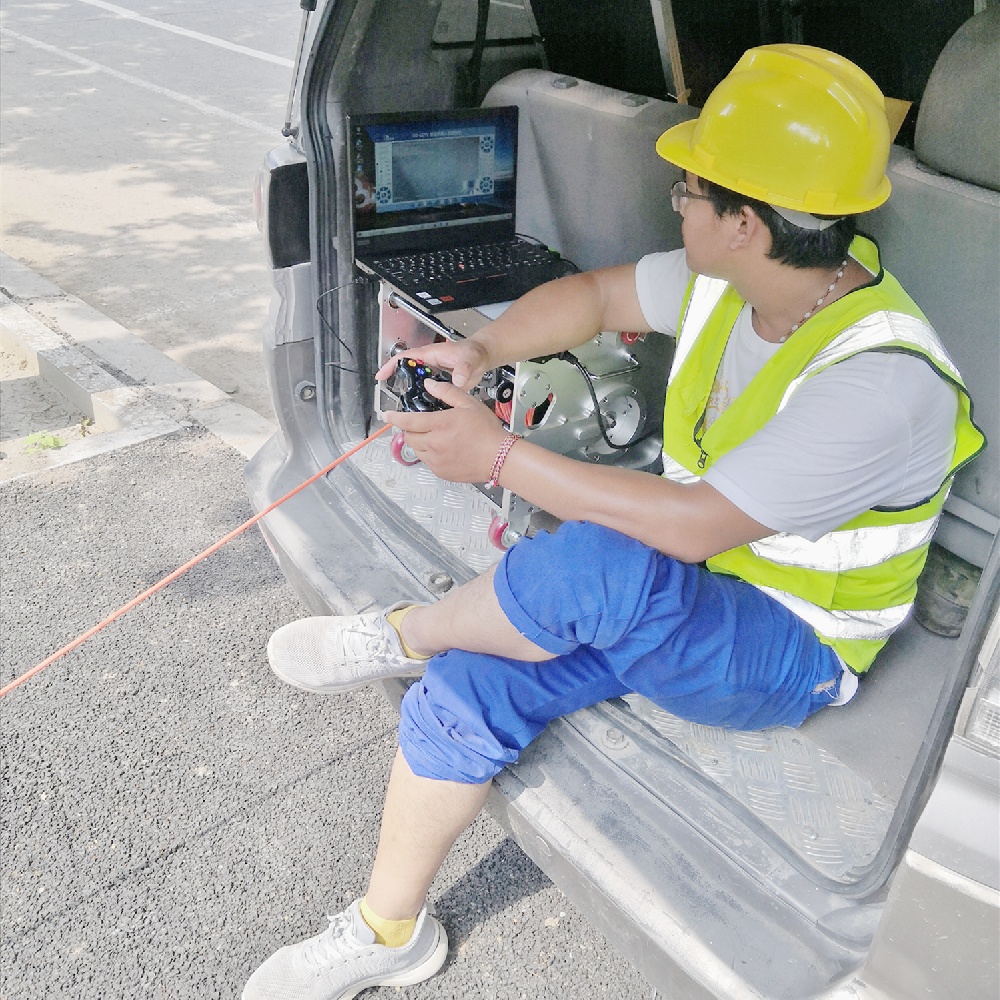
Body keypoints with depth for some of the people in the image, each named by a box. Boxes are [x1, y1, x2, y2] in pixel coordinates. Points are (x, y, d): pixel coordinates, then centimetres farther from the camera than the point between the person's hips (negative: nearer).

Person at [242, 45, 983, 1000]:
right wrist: (481, 349, -8)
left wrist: (499, 456, -28)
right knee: (467, 682, -9)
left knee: (596, 563, -38)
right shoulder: (731, 279, -5)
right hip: (670, 595, 7)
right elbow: (596, 293, 9)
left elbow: (690, 527, -32)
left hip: (787, 651, -7)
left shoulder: (882, 381, -29)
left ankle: (405, 634, -7)